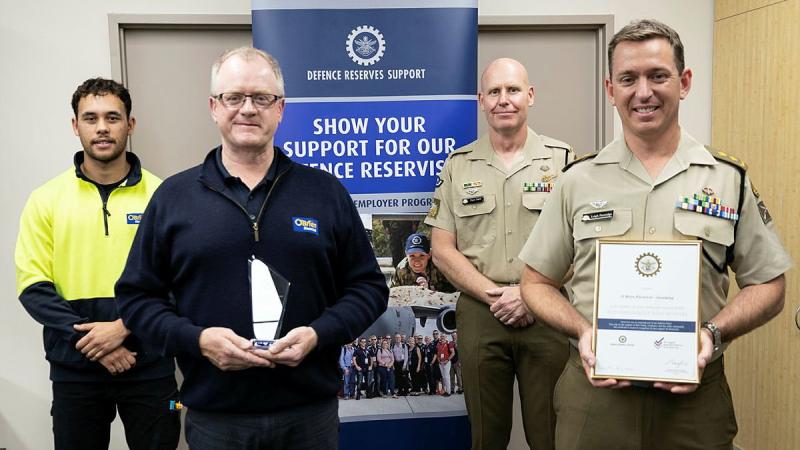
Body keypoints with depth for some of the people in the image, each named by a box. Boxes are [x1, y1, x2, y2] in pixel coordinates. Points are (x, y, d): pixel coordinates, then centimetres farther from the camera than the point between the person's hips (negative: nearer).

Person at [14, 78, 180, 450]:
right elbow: (33, 287, -2)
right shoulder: (46, 199, 2)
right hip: (74, 367, 1)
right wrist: (91, 339, -13)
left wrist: (123, 327, -16)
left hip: (149, 365, -1)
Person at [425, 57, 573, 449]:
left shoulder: (562, 160, 2)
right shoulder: (458, 165, 7)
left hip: (545, 314, -1)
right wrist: (494, 295, -8)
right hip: (479, 314, 2)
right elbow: (442, 250, 4)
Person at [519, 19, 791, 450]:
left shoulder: (729, 178, 1)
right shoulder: (578, 180, 1)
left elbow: (767, 285, 6)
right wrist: (583, 331, -12)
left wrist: (713, 332, -11)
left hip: (696, 393, 0)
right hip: (594, 388, 0)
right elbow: (537, 282, 5)